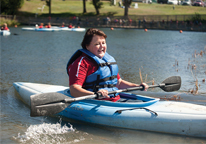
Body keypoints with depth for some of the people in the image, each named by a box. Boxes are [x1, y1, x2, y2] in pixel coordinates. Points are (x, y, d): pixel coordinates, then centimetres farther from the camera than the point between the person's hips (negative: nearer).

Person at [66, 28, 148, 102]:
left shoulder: (108, 59, 23)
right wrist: (95, 94, -34)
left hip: (116, 100, 8)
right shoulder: (82, 62, -6)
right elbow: (73, 90, -18)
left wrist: (137, 86, 19)